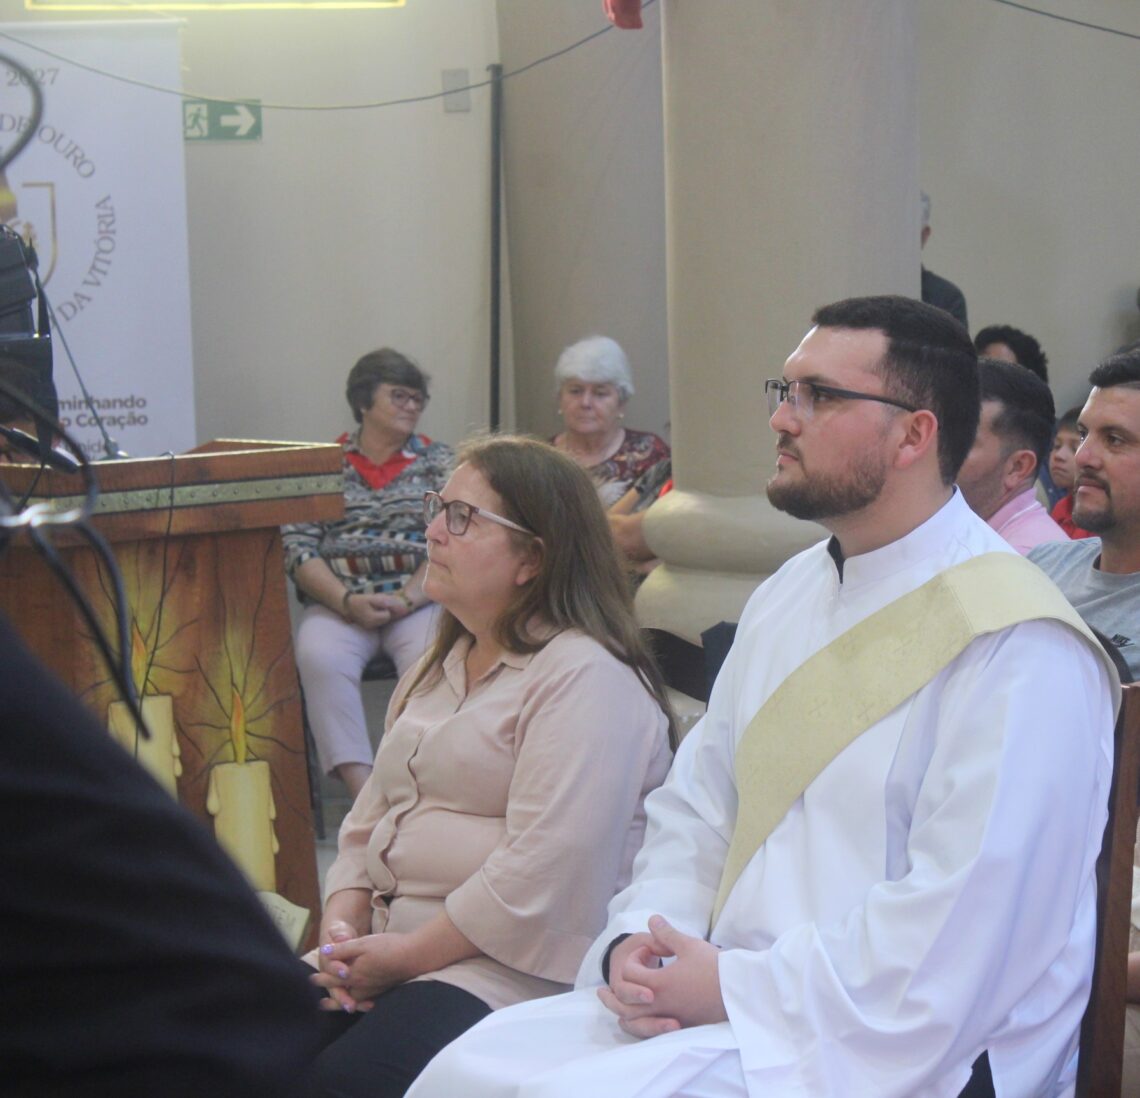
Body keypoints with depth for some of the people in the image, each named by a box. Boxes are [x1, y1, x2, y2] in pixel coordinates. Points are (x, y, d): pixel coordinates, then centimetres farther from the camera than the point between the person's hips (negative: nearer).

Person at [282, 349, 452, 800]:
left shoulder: (438, 461, 13)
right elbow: (298, 548, 3)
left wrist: (405, 600, -13)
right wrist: (348, 601, -12)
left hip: (418, 600, 0)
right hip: (338, 602, 0)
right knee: (319, 657, -32)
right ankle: (361, 790, -35)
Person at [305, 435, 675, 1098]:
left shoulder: (585, 677, -10)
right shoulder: (439, 668, 21)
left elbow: (543, 876, -20)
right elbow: (371, 818, 20)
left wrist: (408, 954, -16)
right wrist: (343, 928, 2)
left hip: (514, 970, -8)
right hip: (384, 950, 8)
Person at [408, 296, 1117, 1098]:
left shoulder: (1017, 649, -15)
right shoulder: (790, 595, 13)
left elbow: (959, 938, -22)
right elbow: (698, 800, 15)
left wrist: (736, 990, -17)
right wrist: (639, 938, -4)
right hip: (726, 991, 8)